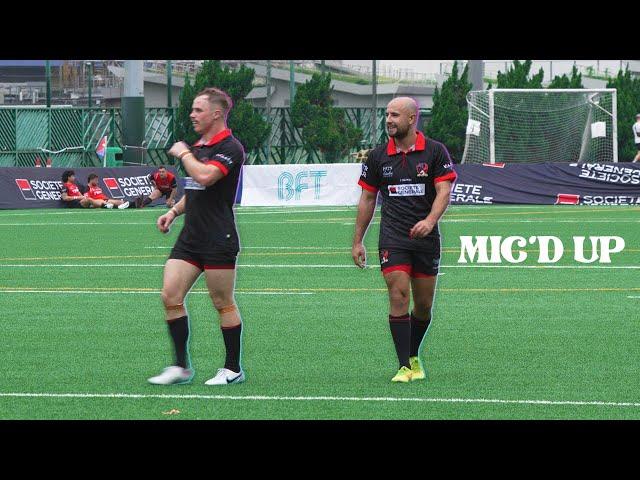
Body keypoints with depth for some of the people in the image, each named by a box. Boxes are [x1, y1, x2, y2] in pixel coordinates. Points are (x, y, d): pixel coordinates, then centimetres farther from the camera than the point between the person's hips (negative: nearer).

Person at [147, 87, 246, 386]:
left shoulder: (230, 148, -11)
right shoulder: (198, 146, 17)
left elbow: (205, 176, -28)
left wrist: (183, 153, -12)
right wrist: (174, 211, 14)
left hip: (219, 240, -8)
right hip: (190, 238, 8)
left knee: (223, 304, -1)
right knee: (170, 296, -2)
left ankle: (233, 369, 11)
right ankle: (182, 367, 3)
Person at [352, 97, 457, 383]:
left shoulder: (435, 151, 0)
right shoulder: (378, 156, 5)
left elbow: (444, 190, -8)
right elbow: (367, 198, 12)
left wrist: (430, 220, -26)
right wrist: (358, 241, 10)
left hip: (426, 238, 0)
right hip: (392, 239, 0)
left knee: (424, 304, 6)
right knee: (399, 297, -14)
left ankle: (414, 357, 29)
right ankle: (404, 366, -12)